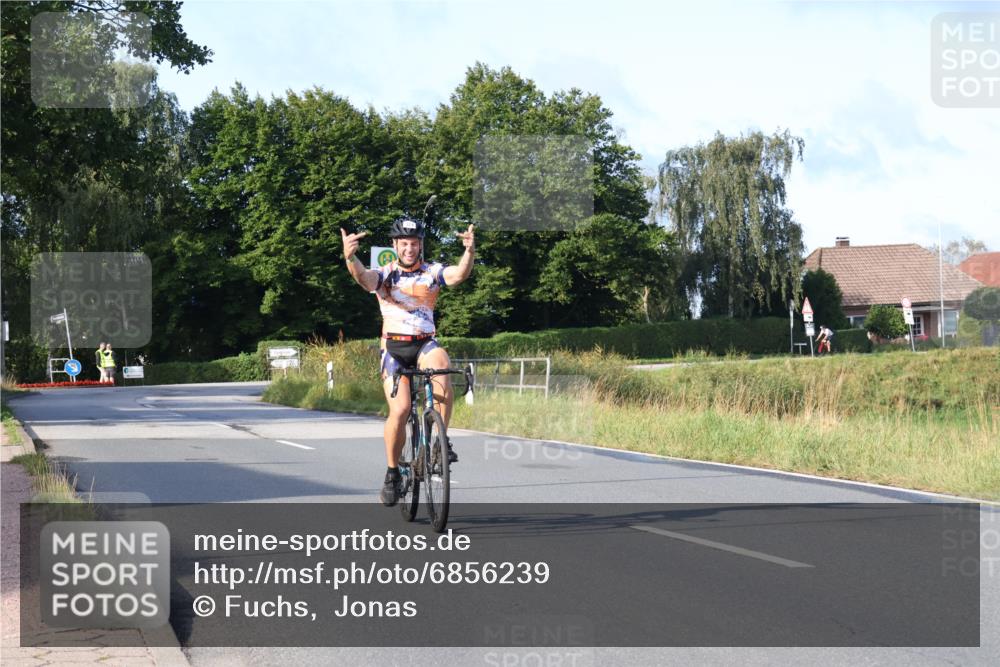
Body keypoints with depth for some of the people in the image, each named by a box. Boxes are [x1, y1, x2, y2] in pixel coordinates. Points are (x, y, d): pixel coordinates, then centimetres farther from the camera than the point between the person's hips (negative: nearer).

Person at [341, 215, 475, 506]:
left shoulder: (433, 272, 1)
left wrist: (470, 251, -42)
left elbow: (459, 274, -20)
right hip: (394, 347, -1)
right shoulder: (385, 274, -2)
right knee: (400, 410, -16)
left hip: (424, 345, 1)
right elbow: (363, 277, -25)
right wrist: (349, 257, -48)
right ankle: (392, 473, 6)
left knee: (440, 362, -34)